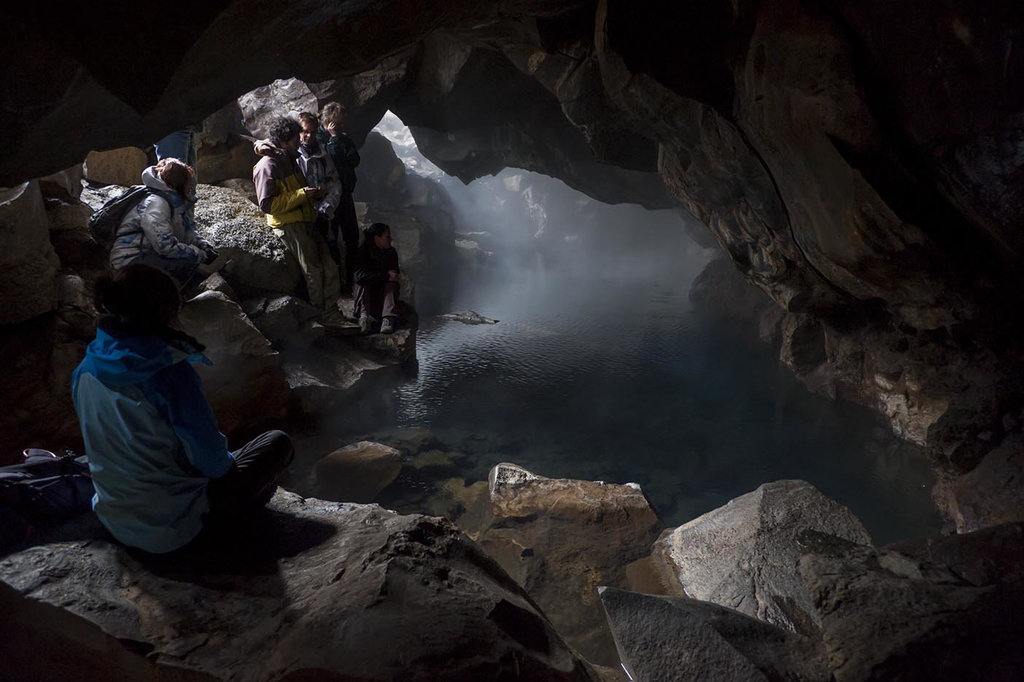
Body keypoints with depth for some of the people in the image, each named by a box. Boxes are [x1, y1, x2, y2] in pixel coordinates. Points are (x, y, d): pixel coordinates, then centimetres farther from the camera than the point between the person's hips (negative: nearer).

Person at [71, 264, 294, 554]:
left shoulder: (85, 371, -5)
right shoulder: (172, 373, -27)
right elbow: (211, 457, -20)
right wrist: (226, 462, 5)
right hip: (175, 528, -8)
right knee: (278, 443, 4)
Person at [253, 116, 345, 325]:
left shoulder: (289, 160, 18)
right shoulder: (267, 166, -10)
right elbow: (267, 204, -18)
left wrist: (314, 194, 11)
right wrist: (301, 194, -19)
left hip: (306, 221, 9)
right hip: (288, 225, -9)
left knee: (330, 268, 3)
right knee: (313, 271, -10)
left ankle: (332, 313, 10)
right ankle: (322, 315, 1)